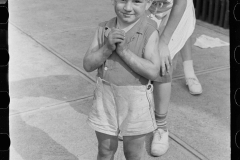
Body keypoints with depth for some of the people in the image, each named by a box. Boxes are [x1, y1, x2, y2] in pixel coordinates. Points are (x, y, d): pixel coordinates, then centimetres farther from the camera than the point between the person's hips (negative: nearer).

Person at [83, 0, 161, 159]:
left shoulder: (150, 32, -16)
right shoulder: (104, 29, -5)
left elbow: (153, 72, -21)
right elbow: (88, 65, -6)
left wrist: (123, 50, -25)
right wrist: (108, 47, -23)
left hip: (136, 101, -2)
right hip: (106, 98, 3)